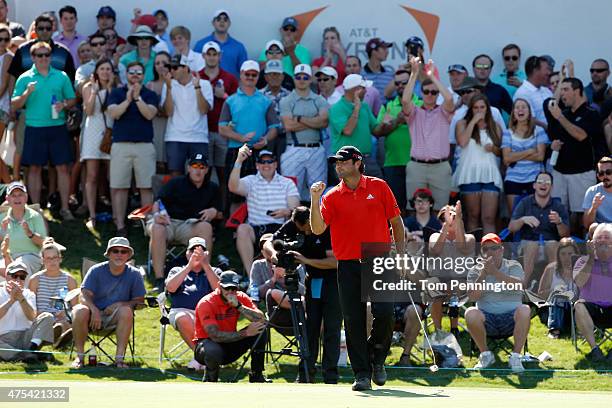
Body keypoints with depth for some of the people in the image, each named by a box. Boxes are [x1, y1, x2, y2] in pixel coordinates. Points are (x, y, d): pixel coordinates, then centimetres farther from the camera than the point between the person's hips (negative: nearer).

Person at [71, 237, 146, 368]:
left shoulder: (134, 274, 3)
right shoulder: (96, 271, 0)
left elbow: (140, 301, 1)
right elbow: (84, 296, -8)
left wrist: (120, 304, -17)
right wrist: (94, 310, -28)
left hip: (116, 318, 0)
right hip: (95, 312, 0)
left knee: (126, 310, -33)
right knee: (80, 311, -33)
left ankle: (119, 358, -33)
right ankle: (79, 356, -19)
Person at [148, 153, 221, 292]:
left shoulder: (212, 188, 17)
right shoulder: (176, 183, 6)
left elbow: (219, 213, 23)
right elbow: (157, 202, -2)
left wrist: (214, 212, -2)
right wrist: (157, 214, -24)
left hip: (189, 225, 2)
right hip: (168, 222, -2)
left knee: (206, 227, -32)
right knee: (157, 229, -37)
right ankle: (159, 279, -38)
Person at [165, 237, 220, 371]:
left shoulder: (214, 272, 26)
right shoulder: (177, 271, 26)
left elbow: (219, 289, 2)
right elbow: (170, 288, 2)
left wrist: (205, 264, -3)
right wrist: (190, 265, -1)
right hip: (181, 311, 0)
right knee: (184, 320, -38)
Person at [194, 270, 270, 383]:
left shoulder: (241, 298, -6)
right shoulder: (206, 304, -20)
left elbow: (261, 320, -18)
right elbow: (215, 336, -28)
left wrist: (238, 306, -28)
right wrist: (245, 333, -29)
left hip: (230, 344, 5)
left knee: (260, 331, -14)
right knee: (214, 351, -41)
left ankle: (256, 376, -3)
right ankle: (210, 380, -7)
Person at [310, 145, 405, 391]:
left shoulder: (379, 187, 6)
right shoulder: (332, 196, 7)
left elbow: (396, 222, 11)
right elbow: (318, 229, -5)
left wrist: (400, 253, 5)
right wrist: (315, 200, -16)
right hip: (348, 265, 1)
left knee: (384, 313, -12)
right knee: (353, 321, -1)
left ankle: (377, 359, 14)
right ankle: (362, 373, 6)